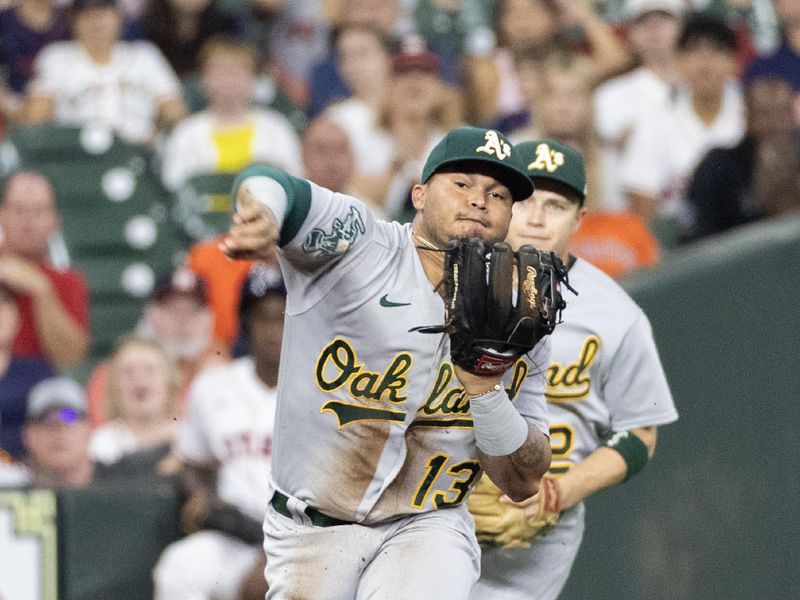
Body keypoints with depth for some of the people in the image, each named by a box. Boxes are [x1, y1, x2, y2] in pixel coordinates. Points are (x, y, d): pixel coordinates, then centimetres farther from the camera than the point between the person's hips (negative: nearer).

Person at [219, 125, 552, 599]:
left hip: (429, 528, 1)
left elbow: (524, 483, 0)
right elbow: (266, 187, -29)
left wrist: (486, 388, -18)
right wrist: (263, 211, -54)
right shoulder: (357, 242, -9)